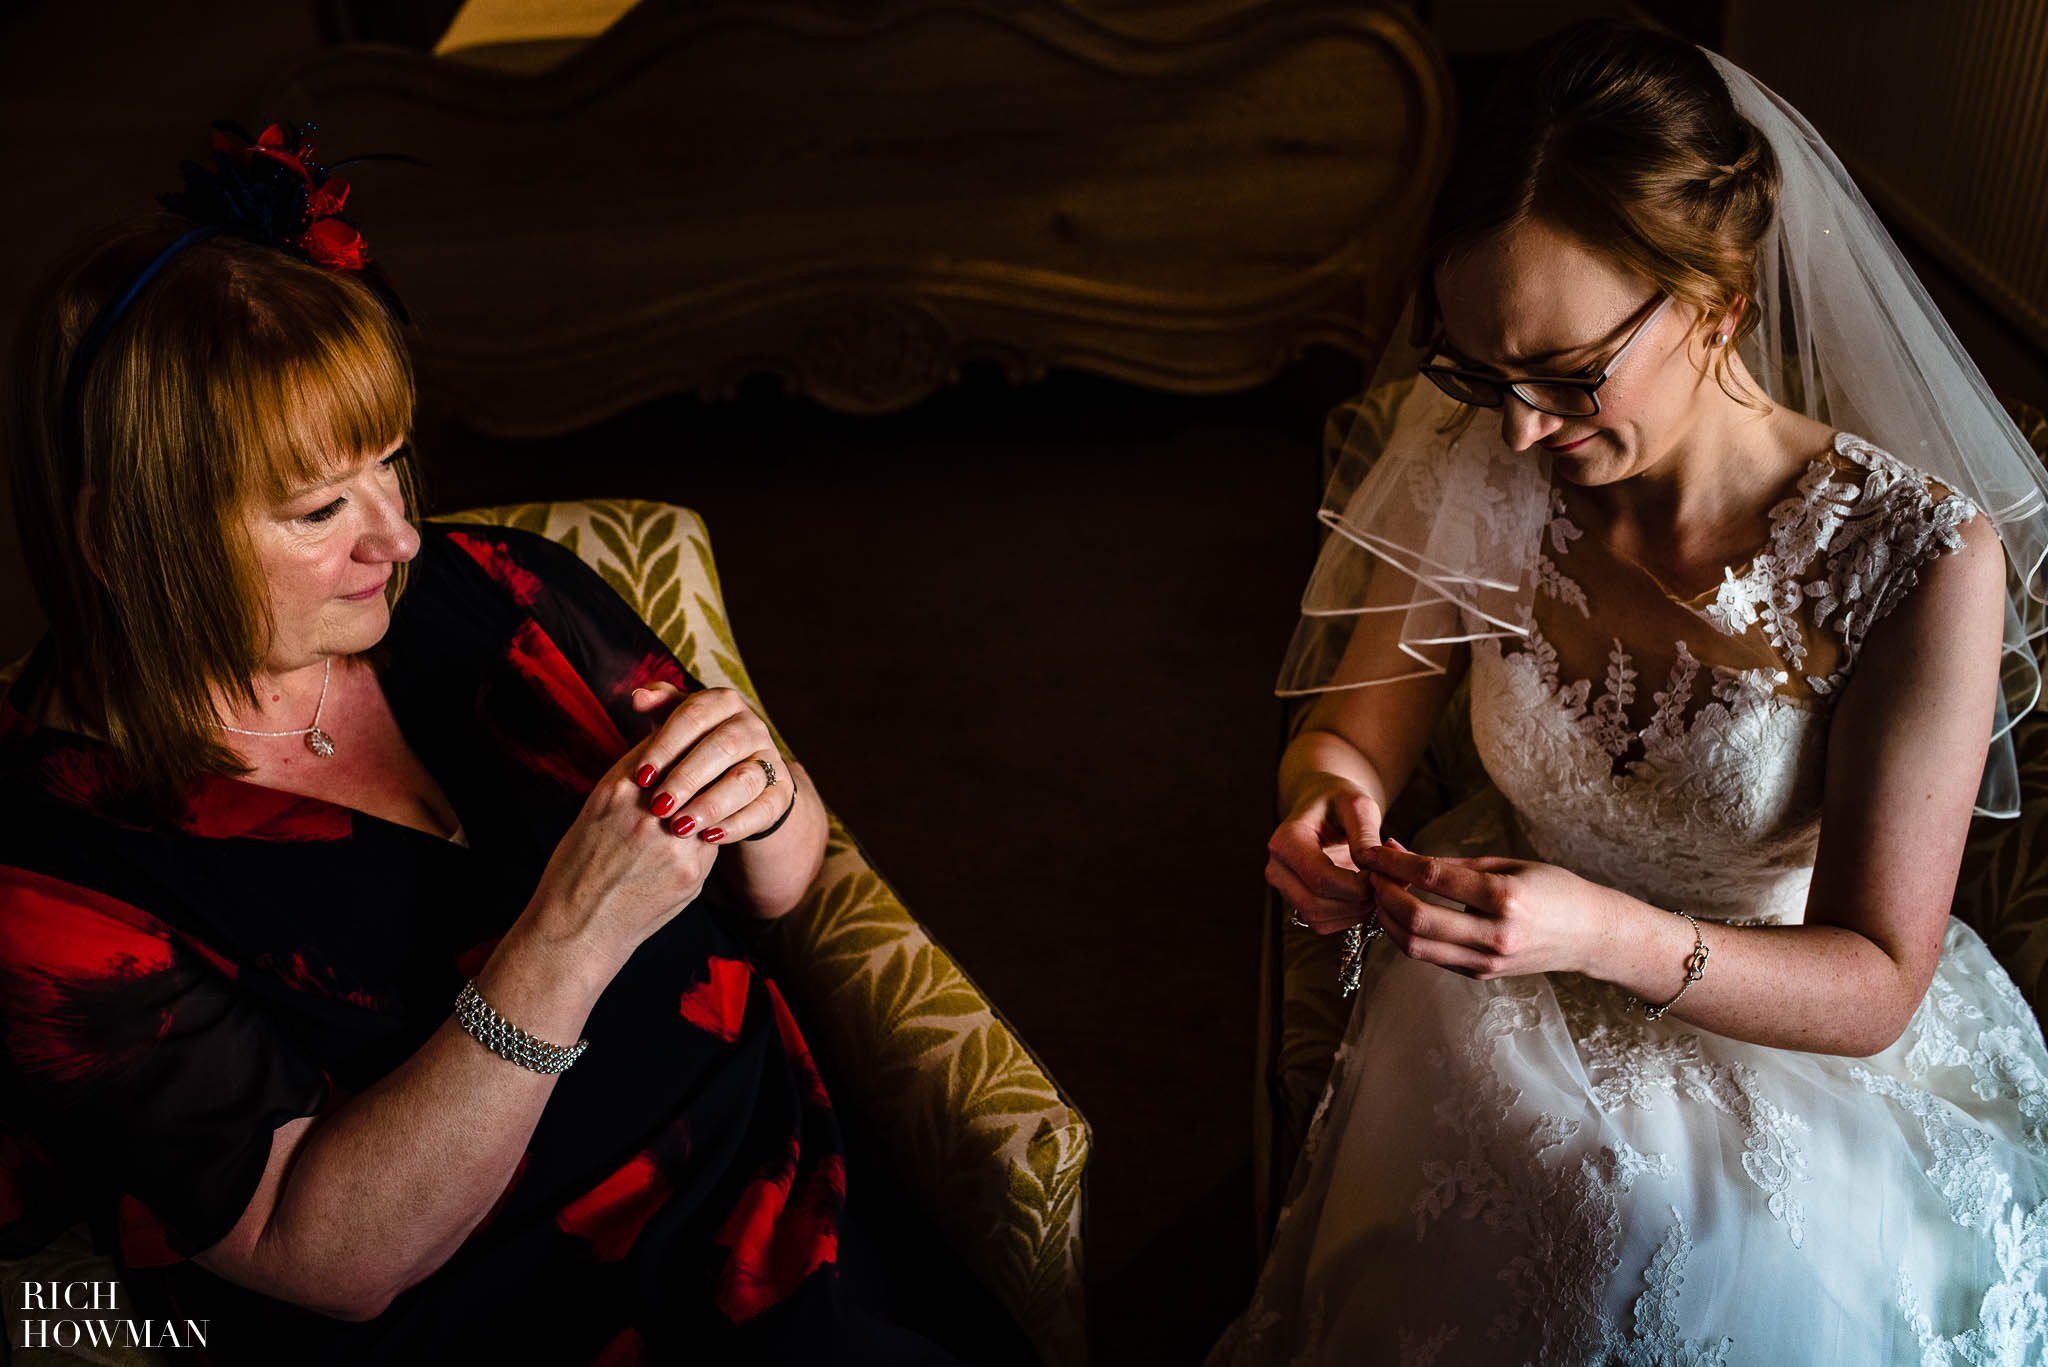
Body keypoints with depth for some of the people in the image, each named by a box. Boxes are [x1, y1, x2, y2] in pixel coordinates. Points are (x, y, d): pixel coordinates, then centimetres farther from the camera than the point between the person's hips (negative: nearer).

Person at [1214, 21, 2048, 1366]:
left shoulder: (1922, 559, -22)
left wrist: (1610, 935, -36)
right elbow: (1353, 734, 1)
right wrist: (1331, 797, -23)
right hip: (1508, 1001, 2)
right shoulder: (1478, 474, -14)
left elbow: (1875, 985, -18)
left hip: (1794, 1041, -1)